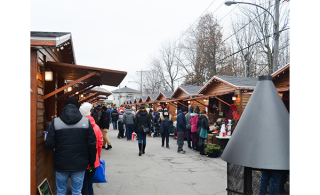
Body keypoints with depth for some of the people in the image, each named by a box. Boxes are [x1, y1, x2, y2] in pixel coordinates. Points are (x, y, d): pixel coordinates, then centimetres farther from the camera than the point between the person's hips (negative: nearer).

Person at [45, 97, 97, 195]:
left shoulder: (56, 122, -7)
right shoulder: (86, 121, -6)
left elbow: (49, 144, -8)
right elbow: (92, 144, -5)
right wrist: (92, 162, 7)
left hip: (61, 164, 0)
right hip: (80, 165, 0)